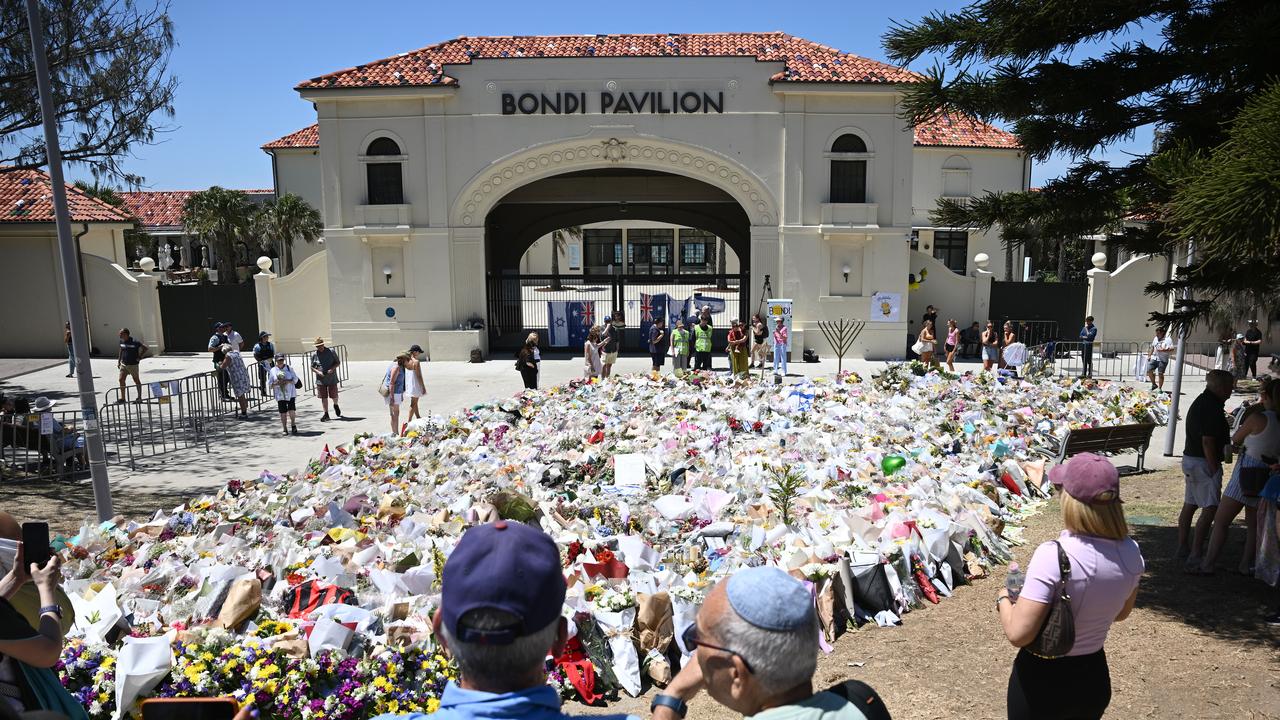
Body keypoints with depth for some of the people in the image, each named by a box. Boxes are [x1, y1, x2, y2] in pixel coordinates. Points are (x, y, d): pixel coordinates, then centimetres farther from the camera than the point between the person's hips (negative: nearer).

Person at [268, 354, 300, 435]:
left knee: (292, 411, -7)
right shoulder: (272, 371, 4)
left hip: (290, 393, 0)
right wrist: (277, 383, -17)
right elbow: (270, 384, 3)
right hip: (280, 395, 0)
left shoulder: (289, 369, 5)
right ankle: (285, 429, 10)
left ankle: (293, 425, 16)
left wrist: (288, 381, -15)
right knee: (283, 413, -1)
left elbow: (295, 379, 3)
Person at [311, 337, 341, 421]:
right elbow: (312, 367, 7)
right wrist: (318, 372, -13)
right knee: (323, 397, 2)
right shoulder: (314, 355, 1)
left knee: (334, 395, 3)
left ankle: (336, 406, 36)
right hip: (320, 379, 1)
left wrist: (332, 369, -15)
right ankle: (326, 414, 11)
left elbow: (338, 363, 4)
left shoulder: (331, 352, -2)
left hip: (332, 378, -1)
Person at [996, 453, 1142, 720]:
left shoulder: (1053, 555, -29)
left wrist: (1003, 599, -10)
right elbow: (1120, 613, 9)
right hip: (1094, 678, 5)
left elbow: (1018, 634, -27)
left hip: (1042, 679, -5)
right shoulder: (1131, 553, -10)